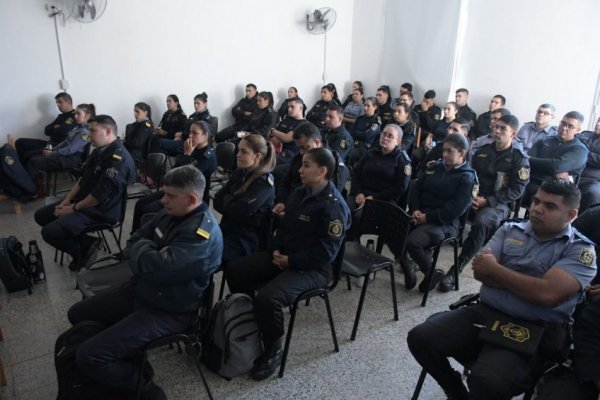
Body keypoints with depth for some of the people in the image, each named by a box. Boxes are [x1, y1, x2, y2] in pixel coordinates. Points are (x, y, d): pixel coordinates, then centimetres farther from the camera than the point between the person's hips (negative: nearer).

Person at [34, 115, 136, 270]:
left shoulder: (118, 158, -25)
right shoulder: (99, 151, 7)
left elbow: (101, 195, -26)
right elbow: (83, 179, 15)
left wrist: (73, 208, -14)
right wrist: (67, 200, 3)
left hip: (100, 211, -10)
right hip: (82, 201, 10)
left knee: (49, 232, -18)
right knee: (41, 216, 11)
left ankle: (84, 250, 5)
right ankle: (85, 241, 4)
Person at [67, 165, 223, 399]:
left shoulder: (202, 234, -27)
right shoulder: (170, 214, 3)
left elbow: (157, 267, -34)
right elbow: (131, 246, 8)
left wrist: (142, 248, -12)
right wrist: (148, 253, -15)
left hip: (167, 312, -10)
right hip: (140, 291, 10)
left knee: (88, 357, -16)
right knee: (77, 315, 18)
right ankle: (125, 363, 23)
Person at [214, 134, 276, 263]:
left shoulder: (264, 182, -14)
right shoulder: (239, 173, 9)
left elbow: (239, 212, -20)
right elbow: (217, 202, 6)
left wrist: (226, 199, -2)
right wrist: (231, 201, -12)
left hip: (246, 241, -7)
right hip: (227, 230, 7)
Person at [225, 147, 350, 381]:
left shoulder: (333, 206, -19)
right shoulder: (300, 193, 9)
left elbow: (326, 252, -22)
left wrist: (290, 261, -18)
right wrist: (276, 249, -1)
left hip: (312, 268, -9)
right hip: (283, 256, 9)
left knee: (267, 298, -30)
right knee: (234, 270, 1)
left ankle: (273, 351, -4)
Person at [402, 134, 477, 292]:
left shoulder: (467, 177, -4)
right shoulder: (435, 167, 15)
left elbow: (456, 208, -15)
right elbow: (416, 188, 13)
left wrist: (428, 217, -18)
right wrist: (415, 210, -5)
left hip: (444, 223, -6)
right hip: (420, 216, 6)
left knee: (412, 241, -31)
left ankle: (432, 273, -1)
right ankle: (407, 268, 4)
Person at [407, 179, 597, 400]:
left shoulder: (581, 250, -1)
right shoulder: (510, 230, 12)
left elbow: (548, 294, -17)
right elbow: (480, 271, 2)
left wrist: (494, 269, -7)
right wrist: (529, 282, -8)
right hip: (482, 312, 5)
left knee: (487, 381, -32)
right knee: (420, 337, -13)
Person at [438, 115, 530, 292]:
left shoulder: (519, 158, 0)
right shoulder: (483, 151, 15)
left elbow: (516, 190, -7)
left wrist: (487, 201, -16)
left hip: (499, 204, -5)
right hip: (474, 198, 5)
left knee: (481, 222, -37)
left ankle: (456, 269, -32)